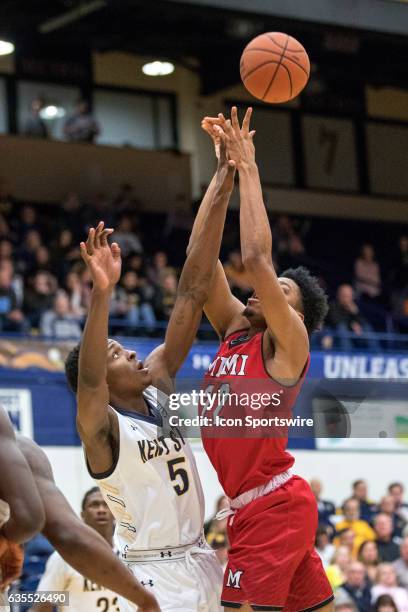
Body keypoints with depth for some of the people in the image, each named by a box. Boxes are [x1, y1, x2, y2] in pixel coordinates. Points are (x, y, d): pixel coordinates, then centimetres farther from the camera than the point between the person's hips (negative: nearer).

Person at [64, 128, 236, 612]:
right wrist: (102, 292, -48)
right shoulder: (101, 427, -10)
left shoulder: (159, 384, 6)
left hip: (202, 563, 7)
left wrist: (222, 190, -4)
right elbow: (88, 378, -34)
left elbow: (192, 292, 1)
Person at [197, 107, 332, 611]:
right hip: (253, 507, 9)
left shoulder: (288, 342, -8)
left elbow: (256, 259, -19)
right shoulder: (235, 329, 13)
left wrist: (249, 169, -13)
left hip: (273, 506, -9)